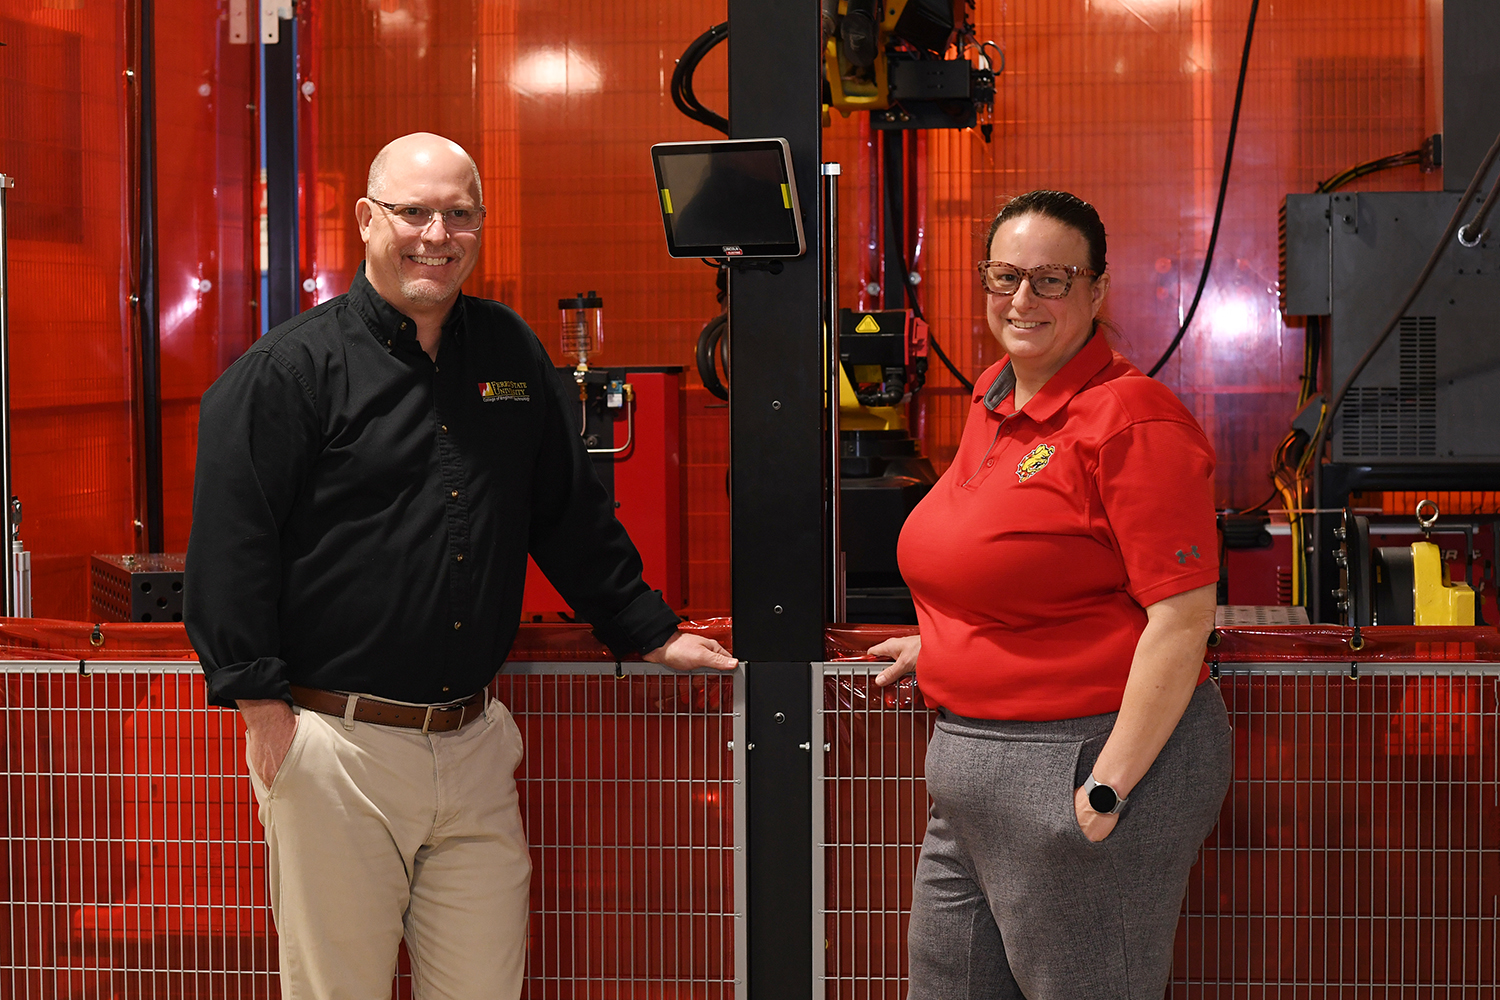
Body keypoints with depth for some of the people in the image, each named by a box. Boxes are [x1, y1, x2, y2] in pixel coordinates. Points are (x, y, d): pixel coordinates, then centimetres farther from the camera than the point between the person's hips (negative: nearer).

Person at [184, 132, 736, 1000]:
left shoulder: (512, 354, 12)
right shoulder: (293, 367, -5)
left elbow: (575, 516, 21)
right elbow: (230, 544, -8)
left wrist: (650, 633, 18)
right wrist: (264, 705, -11)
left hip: (475, 744, 5)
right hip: (337, 743, -5)